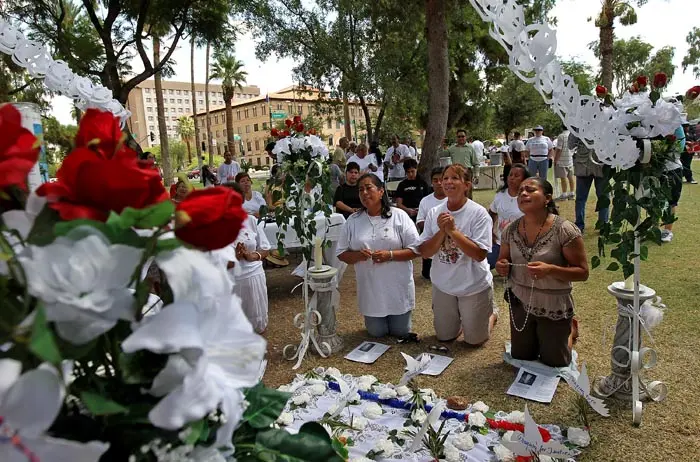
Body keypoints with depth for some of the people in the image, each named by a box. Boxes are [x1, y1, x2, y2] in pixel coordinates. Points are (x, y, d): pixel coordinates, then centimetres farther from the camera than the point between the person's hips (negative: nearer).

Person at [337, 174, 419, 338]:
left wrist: (390, 255, -22)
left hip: (398, 288, -1)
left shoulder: (398, 216, -7)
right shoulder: (353, 220, 0)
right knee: (377, 333, 12)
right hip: (370, 290, 2)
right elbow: (342, 253, 3)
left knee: (400, 332, 11)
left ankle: (396, 321, 45)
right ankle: (375, 319, 44)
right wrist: (357, 255, -18)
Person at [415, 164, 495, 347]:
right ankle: (460, 318, 48)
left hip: (474, 287, -3)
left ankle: (490, 314, 42)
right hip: (442, 285, 4)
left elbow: (479, 254, -24)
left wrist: (452, 230, -28)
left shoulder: (478, 213, -18)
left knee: (474, 341, 15)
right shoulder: (434, 213, -7)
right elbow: (424, 252, -8)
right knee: (444, 337, 20)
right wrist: (441, 231, -23)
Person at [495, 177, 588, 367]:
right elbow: (503, 260, 6)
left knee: (554, 363, 18)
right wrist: (502, 267, -17)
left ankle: (568, 329, 46)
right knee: (520, 358, 22)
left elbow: (582, 272, -16)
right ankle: (537, 338, 52)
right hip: (520, 303, 4)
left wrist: (550, 269, -33)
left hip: (554, 308, -4)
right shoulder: (511, 230, -8)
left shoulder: (564, 230, -21)